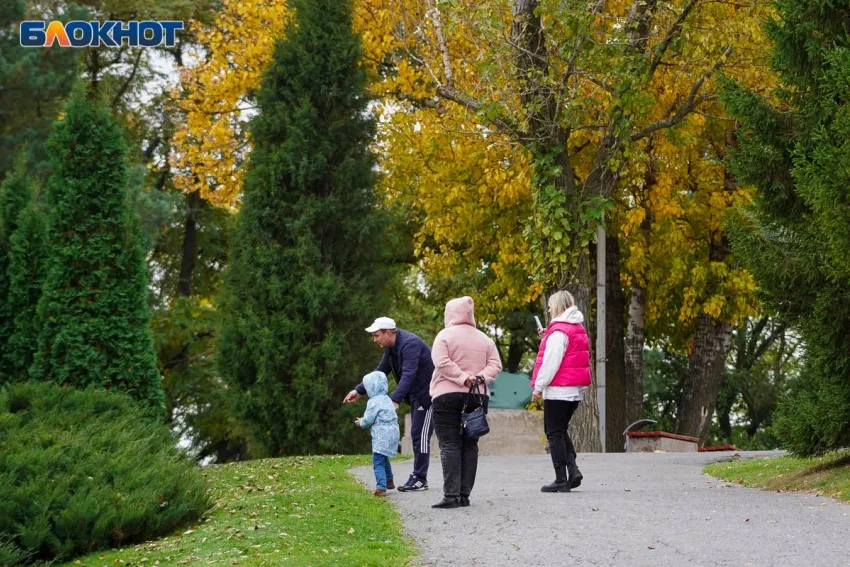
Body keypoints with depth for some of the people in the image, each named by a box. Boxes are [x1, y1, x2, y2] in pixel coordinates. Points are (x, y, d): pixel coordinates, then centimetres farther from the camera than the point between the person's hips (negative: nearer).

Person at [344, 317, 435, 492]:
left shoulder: (409, 344, -25)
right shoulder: (391, 347, 7)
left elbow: (408, 375, -35)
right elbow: (381, 371, 15)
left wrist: (395, 400, -44)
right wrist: (358, 390, 8)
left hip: (427, 393, -10)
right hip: (415, 395, 10)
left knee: (421, 436, -9)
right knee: (416, 436, 11)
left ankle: (420, 479, -7)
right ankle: (417, 477, 15)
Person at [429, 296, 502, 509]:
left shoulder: (445, 336, -2)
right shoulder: (484, 339, 13)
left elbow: (442, 362, -15)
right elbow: (495, 364, 6)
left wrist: (462, 378, -14)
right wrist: (480, 377, -6)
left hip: (448, 396, -5)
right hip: (478, 397, 5)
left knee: (449, 445, -6)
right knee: (470, 446, 8)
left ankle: (451, 495, -14)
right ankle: (465, 494, 6)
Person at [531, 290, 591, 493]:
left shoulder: (559, 331, -14)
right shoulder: (578, 328, 14)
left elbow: (551, 361, -18)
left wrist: (539, 386, -13)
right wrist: (547, 338, 12)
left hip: (558, 390, -9)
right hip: (576, 390, 9)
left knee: (554, 433, -2)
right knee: (561, 431, 18)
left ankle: (561, 479, -3)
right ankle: (573, 468, 2)